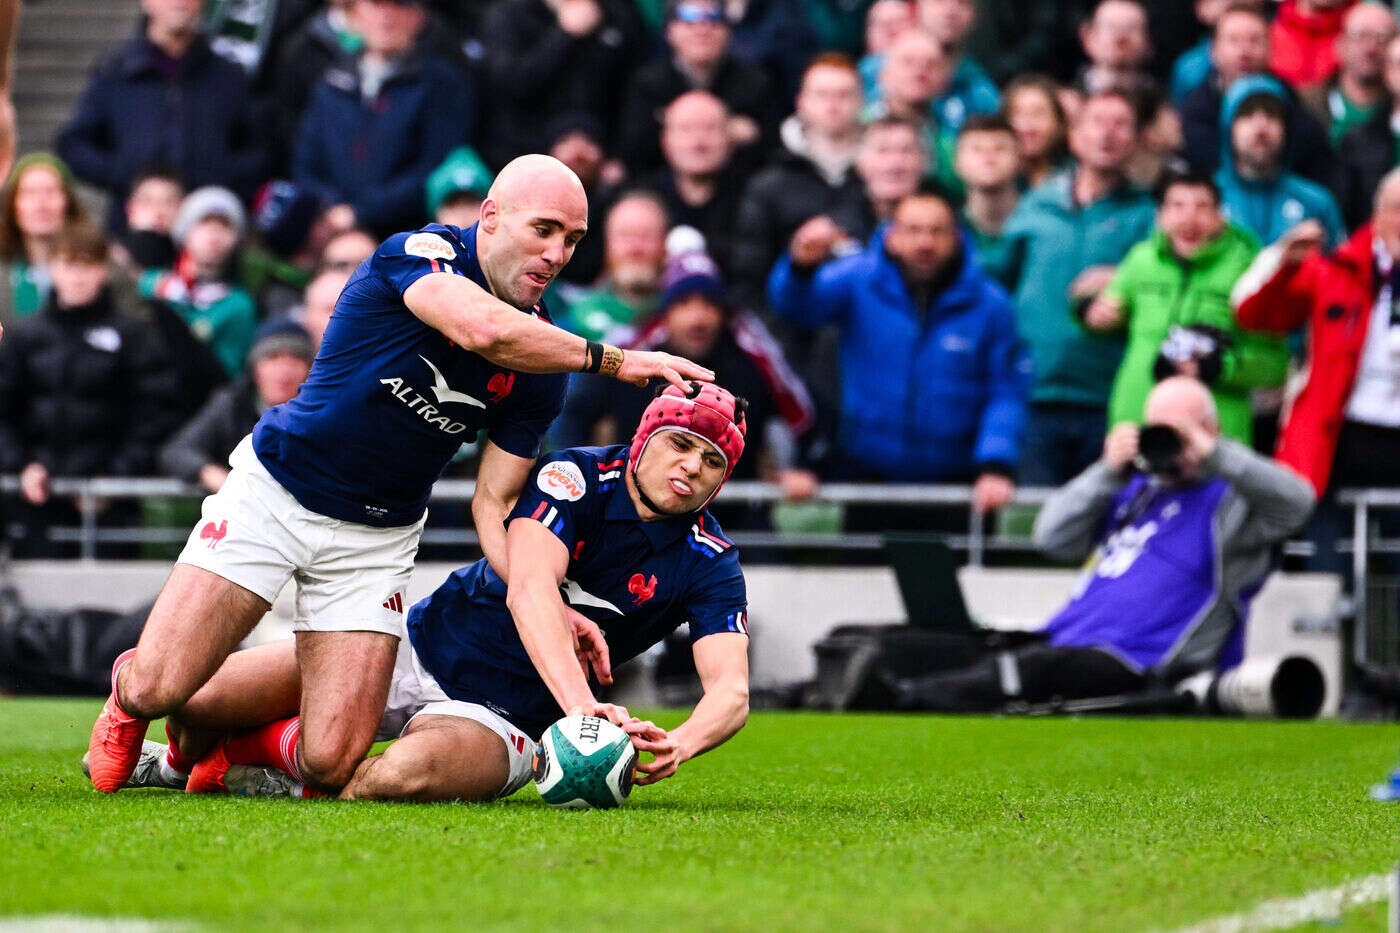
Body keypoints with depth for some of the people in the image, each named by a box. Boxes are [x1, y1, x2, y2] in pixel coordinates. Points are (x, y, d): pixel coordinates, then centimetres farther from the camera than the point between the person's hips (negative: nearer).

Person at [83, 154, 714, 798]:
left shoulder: (542, 369, -2)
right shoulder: (420, 255, -19)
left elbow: (495, 502, 1)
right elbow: (484, 330, -41)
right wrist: (614, 360, -34)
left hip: (378, 538, 5)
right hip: (274, 494, -4)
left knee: (331, 764, -11)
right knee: (156, 689, -14)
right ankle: (129, 686, 24)